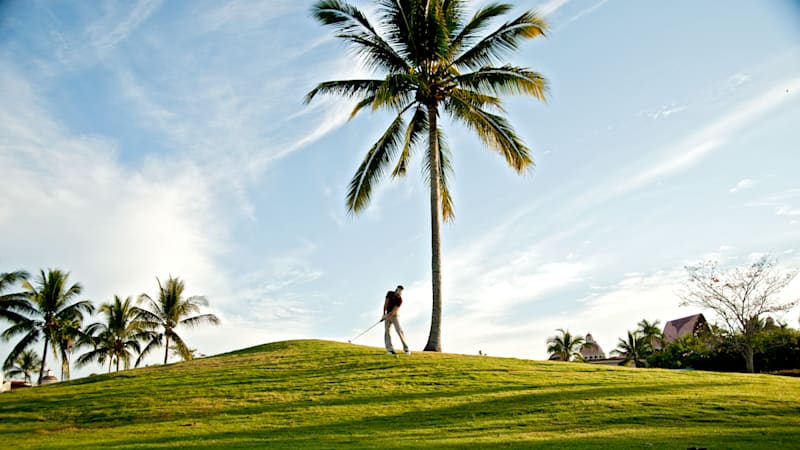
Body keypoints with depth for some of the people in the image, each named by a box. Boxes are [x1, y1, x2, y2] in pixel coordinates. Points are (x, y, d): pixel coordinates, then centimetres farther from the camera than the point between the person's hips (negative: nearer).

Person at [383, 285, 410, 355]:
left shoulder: (400, 300, -19)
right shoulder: (389, 293, -4)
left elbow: (393, 310, -20)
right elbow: (386, 303, -2)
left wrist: (386, 317, -19)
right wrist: (384, 314, -7)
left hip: (395, 316, -4)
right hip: (387, 316, 4)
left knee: (399, 331, -16)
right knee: (387, 331, -8)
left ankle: (406, 348, -7)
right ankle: (390, 349, -12)